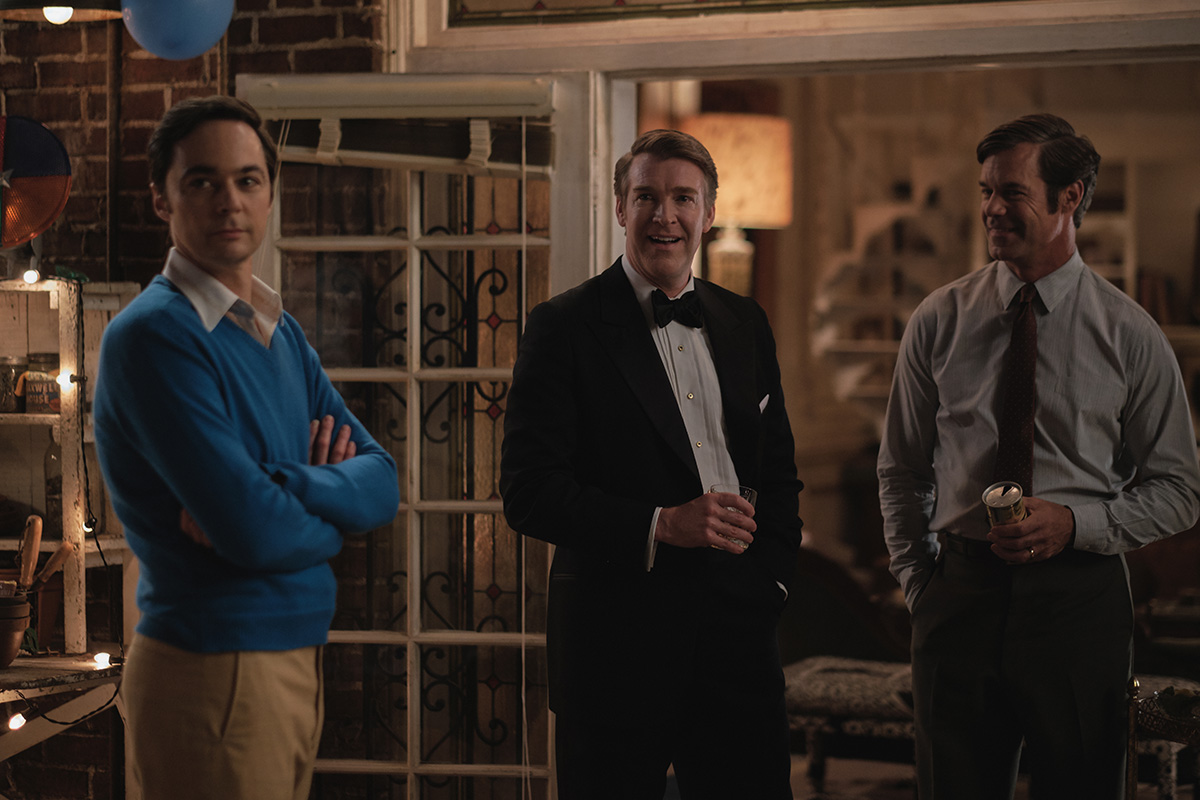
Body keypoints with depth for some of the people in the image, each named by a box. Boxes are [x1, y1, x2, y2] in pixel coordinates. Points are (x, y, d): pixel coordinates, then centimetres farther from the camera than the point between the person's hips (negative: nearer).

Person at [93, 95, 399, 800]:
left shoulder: (282, 331, 13)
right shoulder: (153, 336, -14)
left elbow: (382, 483, 3)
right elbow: (254, 531, -22)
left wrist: (281, 485, -16)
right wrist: (331, 502, -1)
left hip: (296, 657, 8)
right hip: (215, 672, -8)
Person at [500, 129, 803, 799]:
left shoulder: (746, 324, 14)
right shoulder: (565, 328, -3)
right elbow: (528, 493, -10)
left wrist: (771, 580, 6)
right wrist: (658, 526, -18)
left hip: (737, 628, 4)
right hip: (616, 638, -4)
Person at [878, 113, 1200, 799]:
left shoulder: (1130, 334, -1)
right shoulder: (939, 322, 4)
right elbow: (901, 471, 13)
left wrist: (1075, 522, -12)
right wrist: (919, 583, 6)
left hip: (1080, 595, -1)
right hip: (961, 589, 2)